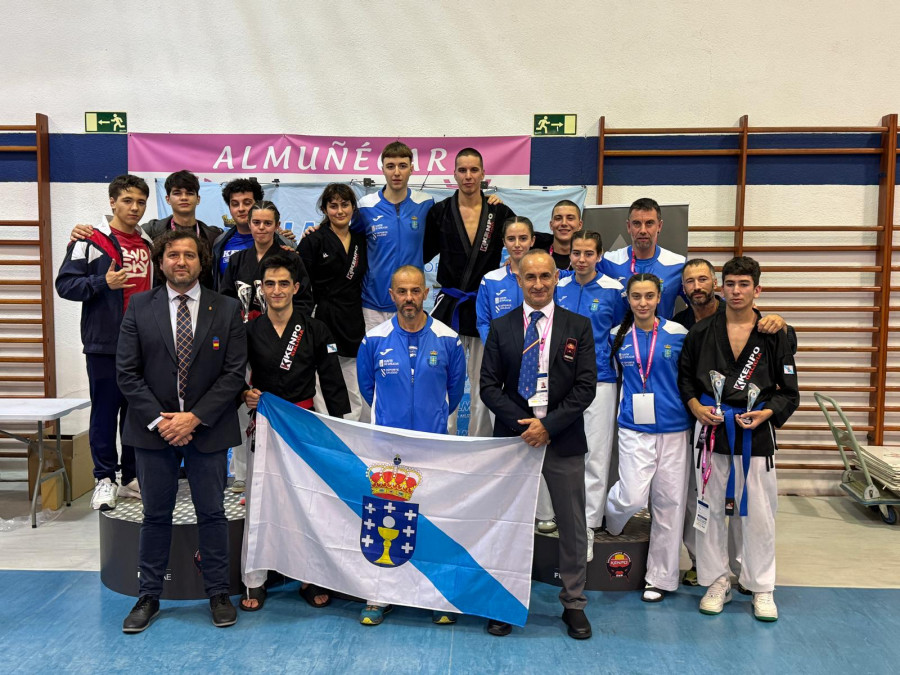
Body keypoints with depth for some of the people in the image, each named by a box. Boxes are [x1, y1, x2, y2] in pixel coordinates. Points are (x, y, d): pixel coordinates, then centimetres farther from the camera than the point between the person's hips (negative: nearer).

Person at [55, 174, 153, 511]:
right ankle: (105, 479, 12)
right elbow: (64, 284, -8)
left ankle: (132, 477, 21)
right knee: (105, 411, 1)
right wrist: (104, 283, -21)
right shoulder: (91, 242, -2)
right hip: (104, 344, -5)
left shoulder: (150, 245, 15)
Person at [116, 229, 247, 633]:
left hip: (207, 429, -1)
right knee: (156, 515, 12)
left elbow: (234, 373, -5)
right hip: (153, 428, 1)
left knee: (212, 513, 8)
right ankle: (148, 596, 26)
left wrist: (195, 417, -13)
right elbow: (127, 372, -1)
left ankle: (218, 593, 23)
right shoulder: (139, 308, 2)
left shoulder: (227, 310, 0)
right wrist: (157, 419, -11)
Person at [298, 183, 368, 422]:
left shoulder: (361, 240, 13)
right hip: (323, 324, -4)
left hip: (354, 327, 5)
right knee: (324, 404, -5)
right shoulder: (314, 241, -1)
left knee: (355, 403, 7)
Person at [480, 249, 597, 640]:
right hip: (514, 435, 1)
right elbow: (489, 386, 0)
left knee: (572, 526, 9)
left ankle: (573, 603, 25)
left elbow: (586, 386, -4)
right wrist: (522, 424, -13)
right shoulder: (501, 328, 4)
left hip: (564, 441, 0)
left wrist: (549, 425, -13)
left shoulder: (578, 327, 2)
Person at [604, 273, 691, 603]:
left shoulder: (677, 333, 0)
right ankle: (611, 521, 24)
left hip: (673, 427, 0)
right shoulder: (617, 336, 4)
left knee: (668, 502, 6)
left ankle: (660, 577, 22)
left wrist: (692, 407, 3)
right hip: (634, 427, 0)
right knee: (633, 496, -14)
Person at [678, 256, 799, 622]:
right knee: (710, 510, 8)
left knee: (758, 513, 5)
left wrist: (766, 413, -13)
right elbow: (684, 376, 9)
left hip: (755, 433, -1)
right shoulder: (702, 331, 2)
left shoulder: (773, 336, 1)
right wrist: (696, 407, -7)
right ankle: (717, 581, 24)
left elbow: (789, 392, 4)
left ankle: (761, 588, 22)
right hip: (712, 430, 1)